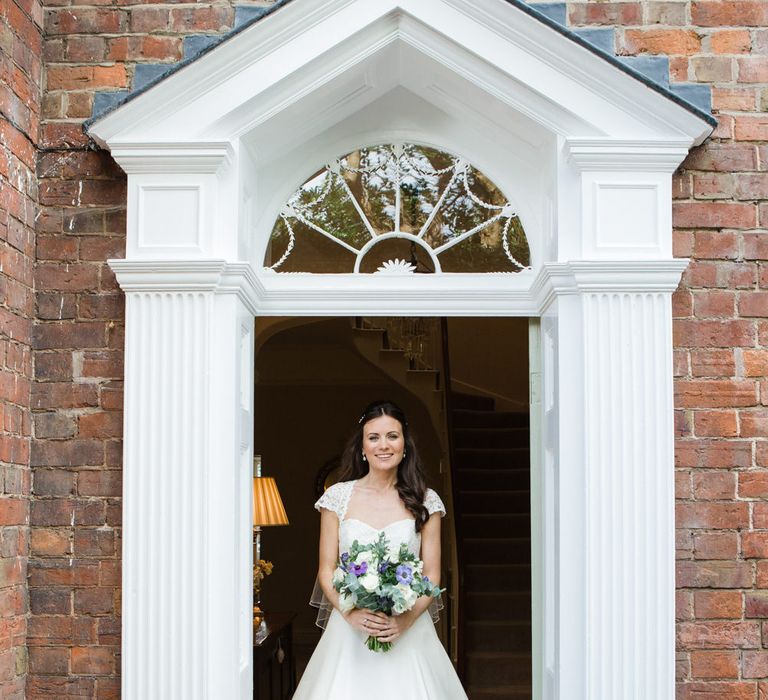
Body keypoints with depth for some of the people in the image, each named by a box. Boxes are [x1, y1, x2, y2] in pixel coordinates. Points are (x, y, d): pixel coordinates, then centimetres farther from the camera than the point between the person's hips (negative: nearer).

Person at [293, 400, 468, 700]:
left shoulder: (424, 501, 2)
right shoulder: (338, 497, 2)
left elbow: (432, 574, 2)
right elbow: (326, 570, 2)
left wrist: (407, 619, -14)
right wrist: (351, 613, -14)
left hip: (409, 628, 0)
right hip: (349, 629, 0)